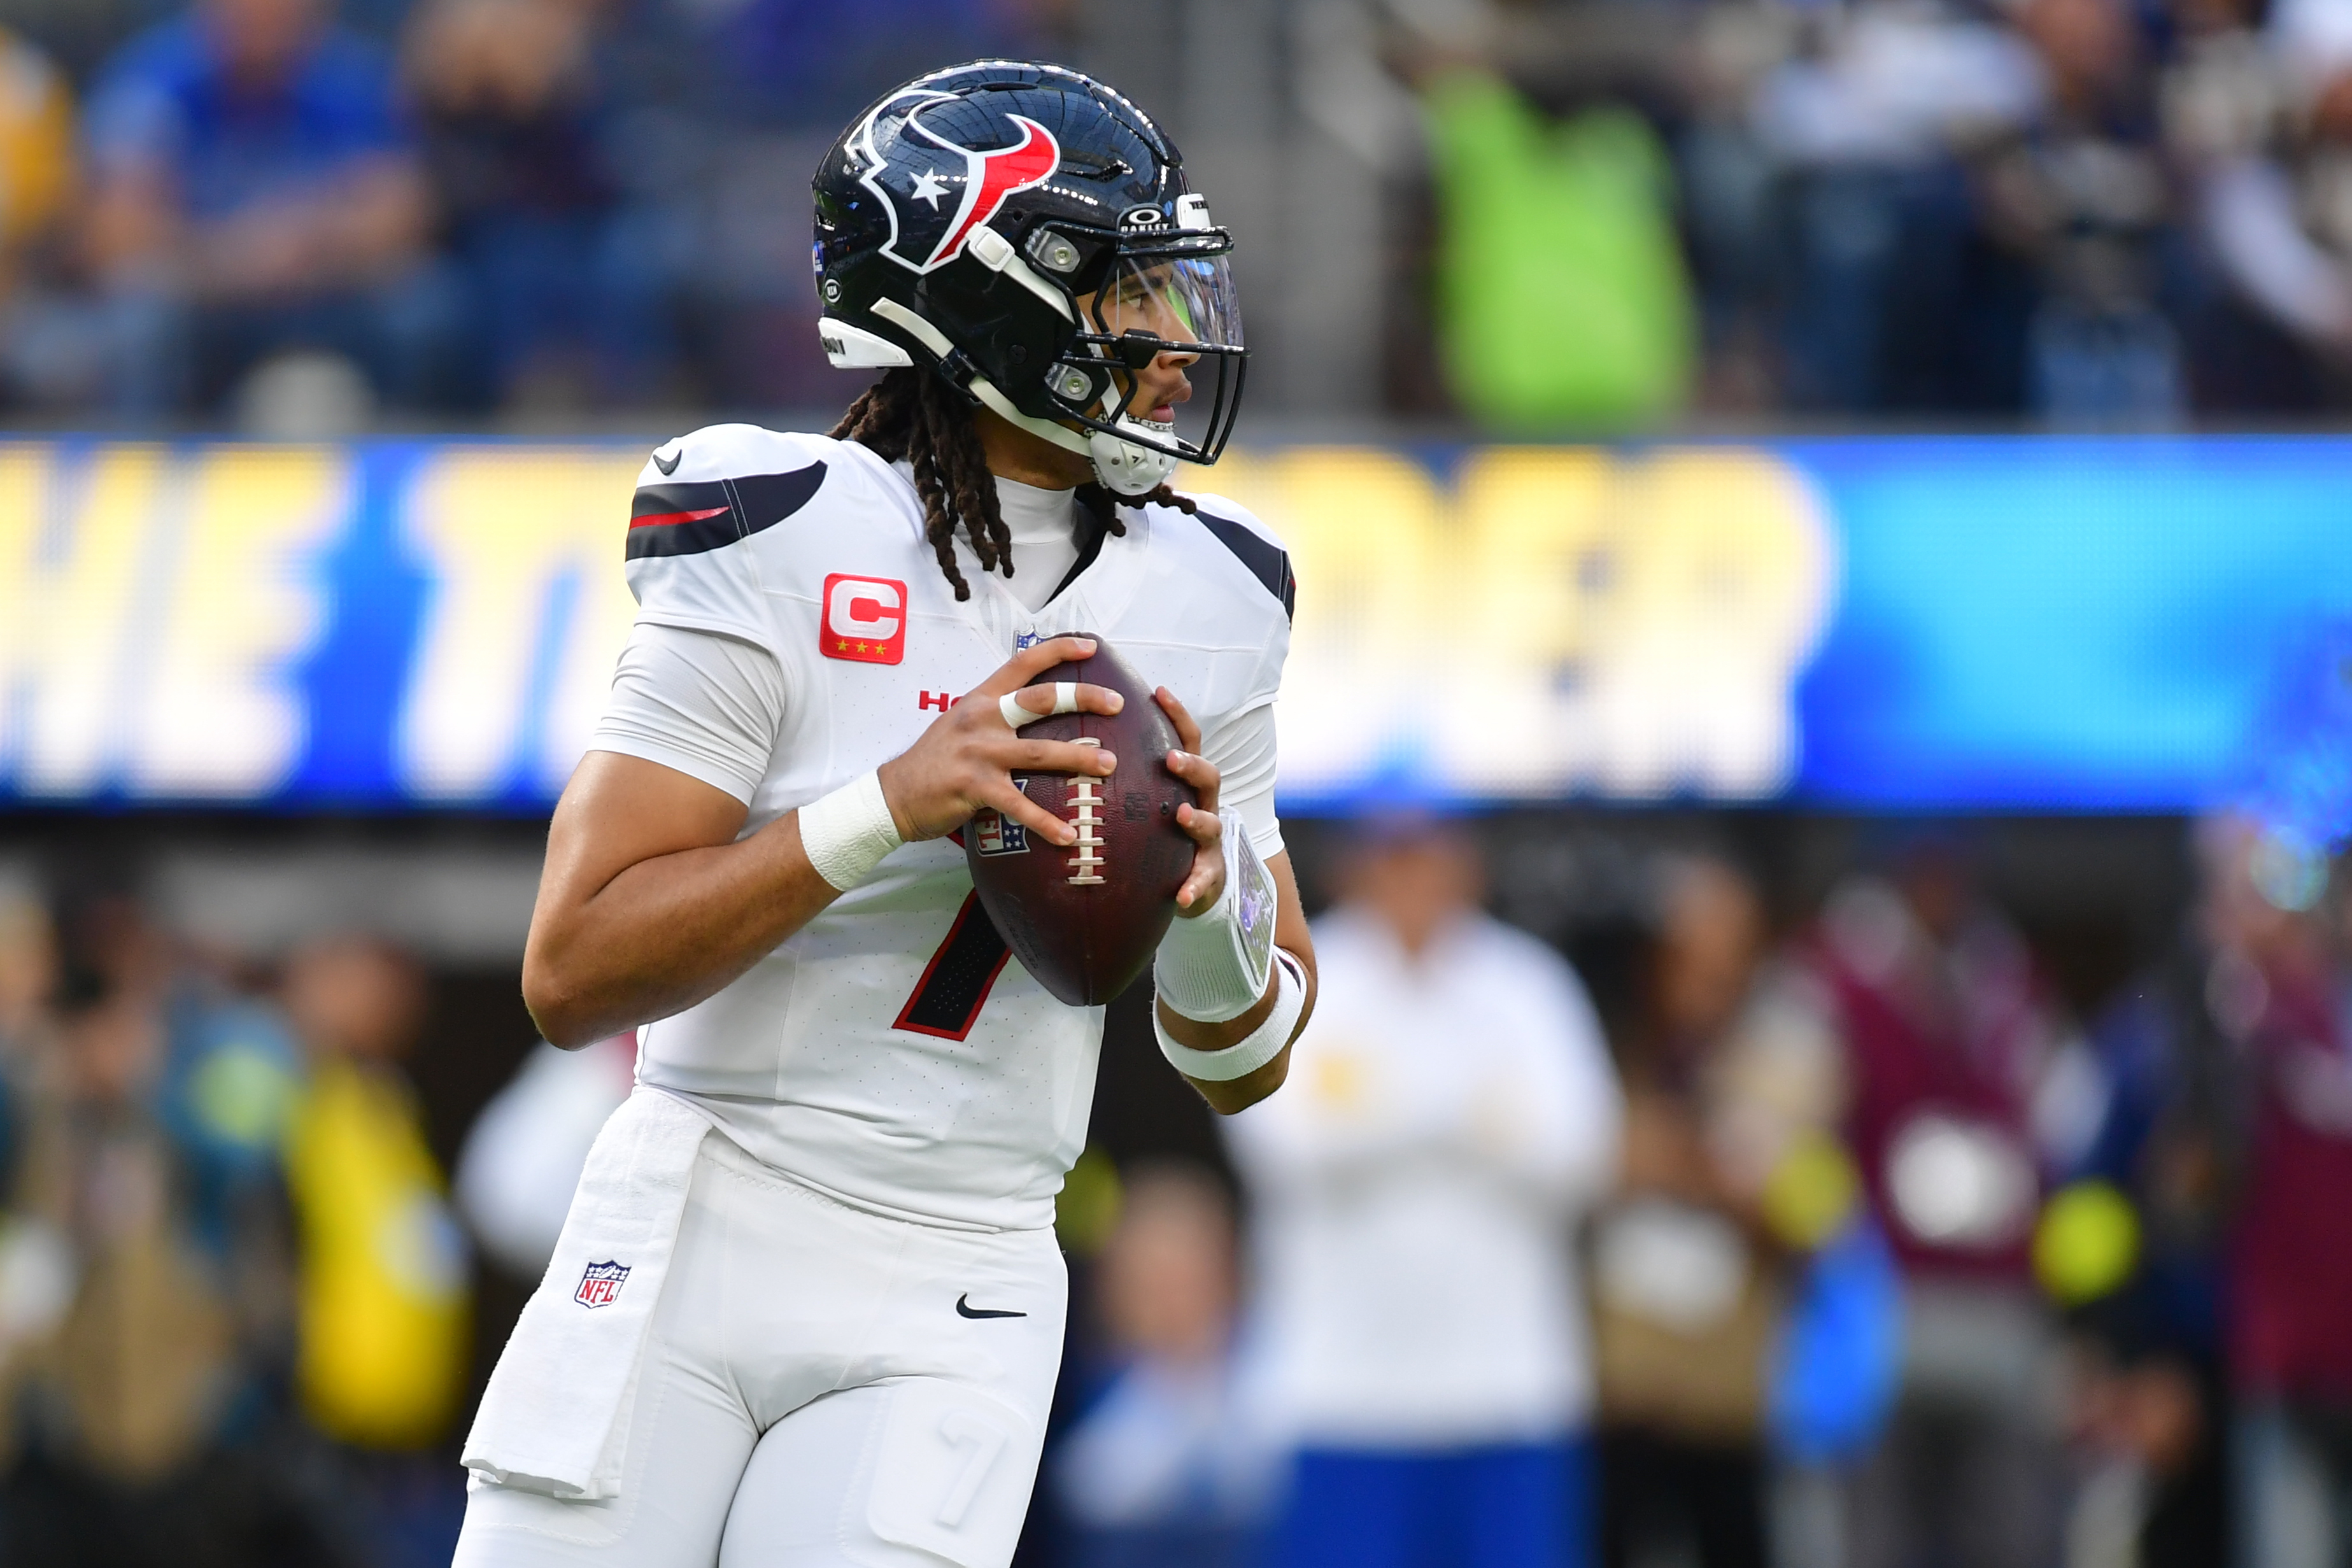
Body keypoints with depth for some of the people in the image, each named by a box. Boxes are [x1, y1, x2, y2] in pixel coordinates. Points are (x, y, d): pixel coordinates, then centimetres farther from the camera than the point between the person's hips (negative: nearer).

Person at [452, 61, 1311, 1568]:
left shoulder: (1204, 606, 7)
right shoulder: (783, 549, -8)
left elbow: (1246, 1065, 12)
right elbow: (575, 972, -15)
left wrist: (1206, 896, -10)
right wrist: (888, 811, -25)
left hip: (948, 1315, 3)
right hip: (692, 1255, -3)